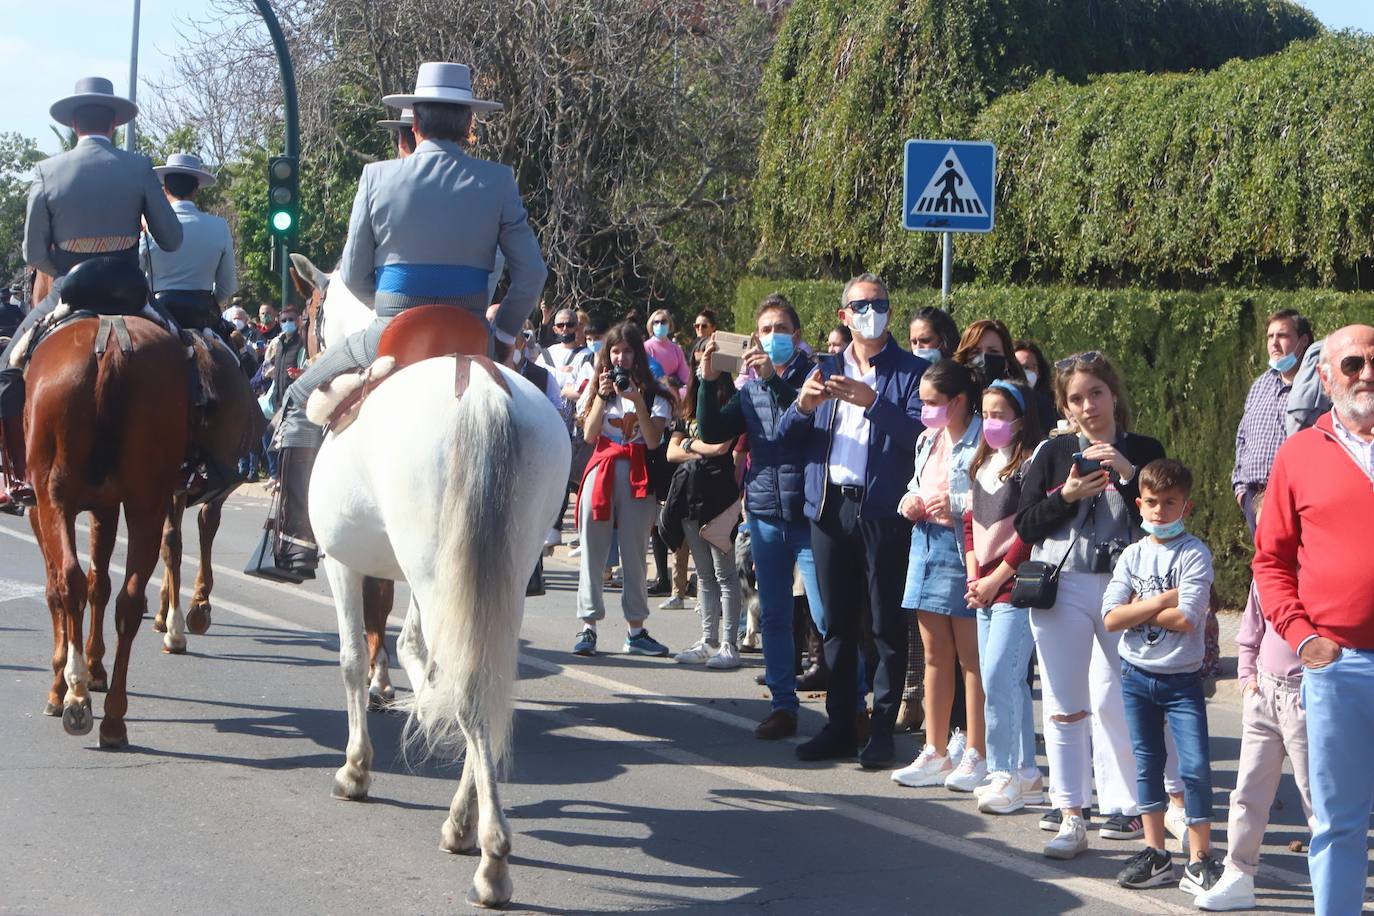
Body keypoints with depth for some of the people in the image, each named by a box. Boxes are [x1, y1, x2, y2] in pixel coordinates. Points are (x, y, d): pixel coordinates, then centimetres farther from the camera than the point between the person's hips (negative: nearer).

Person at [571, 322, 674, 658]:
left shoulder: (652, 393, 6)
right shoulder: (596, 387, 11)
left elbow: (653, 440, -6)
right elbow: (589, 435, 1)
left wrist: (637, 401, -14)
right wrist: (603, 397, -8)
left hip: (637, 474, -1)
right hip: (601, 470, 1)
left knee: (634, 553, 2)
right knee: (593, 551, -2)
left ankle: (635, 630, 6)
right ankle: (588, 627, 0)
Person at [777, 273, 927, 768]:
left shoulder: (911, 371, 1)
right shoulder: (826, 369, 17)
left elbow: (920, 430, -14)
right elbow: (787, 436, 10)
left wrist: (872, 402, -24)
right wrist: (804, 405, -10)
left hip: (883, 509, -5)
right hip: (829, 507, 5)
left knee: (887, 625, -1)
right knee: (837, 623, 9)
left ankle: (882, 731, 4)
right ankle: (840, 725, 16)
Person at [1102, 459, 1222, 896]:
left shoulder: (1195, 555, -10)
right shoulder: (1133, 555, 4)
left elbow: (1185, 618, -22)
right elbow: (1111, 618, -6)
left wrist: (1138, 608, -11)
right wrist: (1159, 602, -15)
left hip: (1182, 678, -5)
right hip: (1136, 675, 5)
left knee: (1195, 765, -9)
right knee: (1147, 762, 12)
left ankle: (1200, 860, -1)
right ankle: (1155, 852, 22)